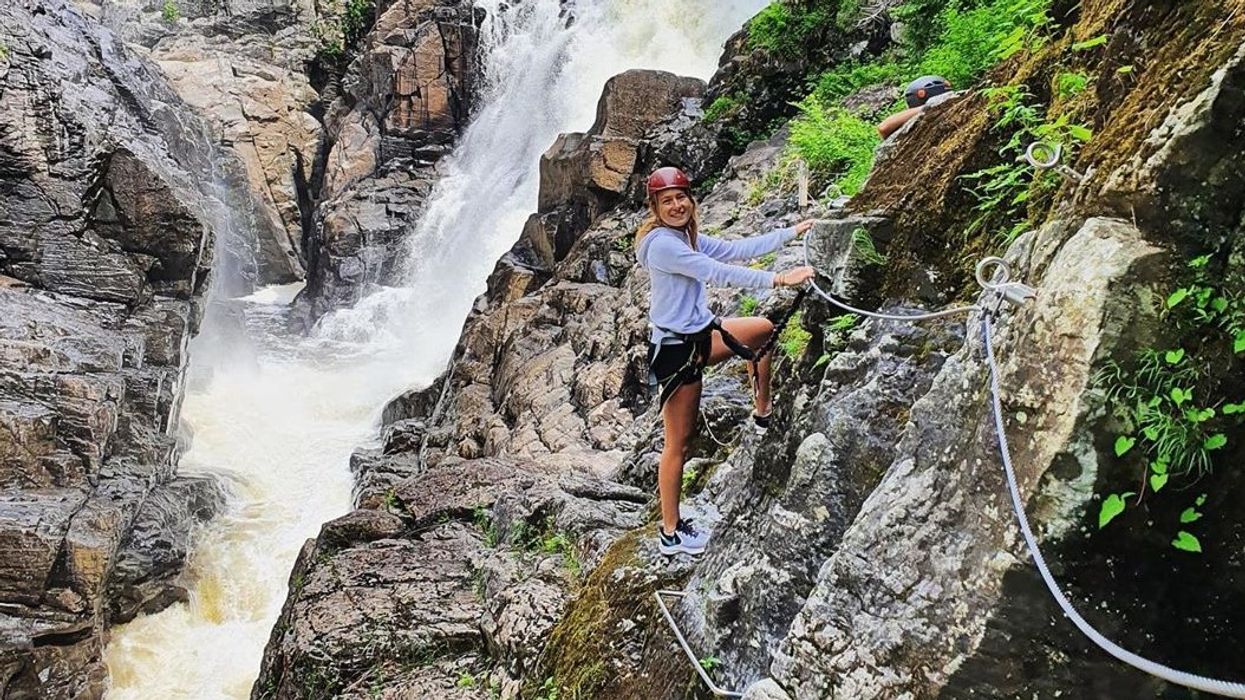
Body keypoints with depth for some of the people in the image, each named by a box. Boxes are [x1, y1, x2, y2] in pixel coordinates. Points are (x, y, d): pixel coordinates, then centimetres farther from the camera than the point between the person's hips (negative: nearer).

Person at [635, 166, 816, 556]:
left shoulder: (687, 236, 10)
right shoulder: (660, 243, -19)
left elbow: (736, 250, 9)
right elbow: (718, 273, -26)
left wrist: (791, 233, 7)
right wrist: (778, 280, -27)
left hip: (701, 334, 9)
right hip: (676, 349, -9)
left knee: (766, 329, 22)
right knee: (679, 444, -1)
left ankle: (763, 412, 31)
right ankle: (671, 534, 11)